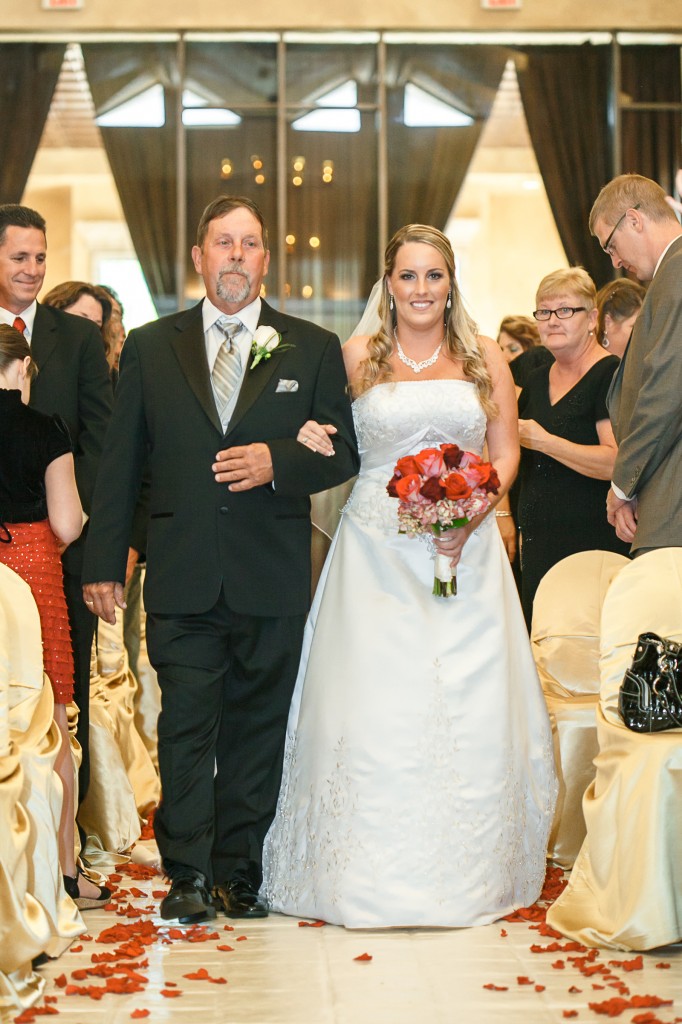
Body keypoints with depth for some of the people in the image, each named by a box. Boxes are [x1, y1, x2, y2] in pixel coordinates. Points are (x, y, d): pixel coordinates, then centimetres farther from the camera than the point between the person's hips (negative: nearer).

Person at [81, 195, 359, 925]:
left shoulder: (312, 349, 8)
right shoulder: (150, 347, 9)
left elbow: (342, 452, 5)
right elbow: (120, 464, 8)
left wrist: (277, 462, -14)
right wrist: (104, 563, 4)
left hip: (273, 582, 0)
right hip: (182, 581, 0)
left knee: (258, 731, 7)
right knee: (185, 728, 0)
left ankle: (240, 872, 18)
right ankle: (188, 875, 9)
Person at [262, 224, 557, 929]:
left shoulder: (484, 358, 9)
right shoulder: (357, 357, 7)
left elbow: (506, 451, 7)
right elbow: (330, 443, 13)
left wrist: (472, 513, -9)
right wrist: (311, 439, -10)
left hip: (465, 551, 1)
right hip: (376, 551, -1)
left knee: (468, 708, -2)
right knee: (374, 706, -7)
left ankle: (468, 869, 11)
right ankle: (374, 875, 3)